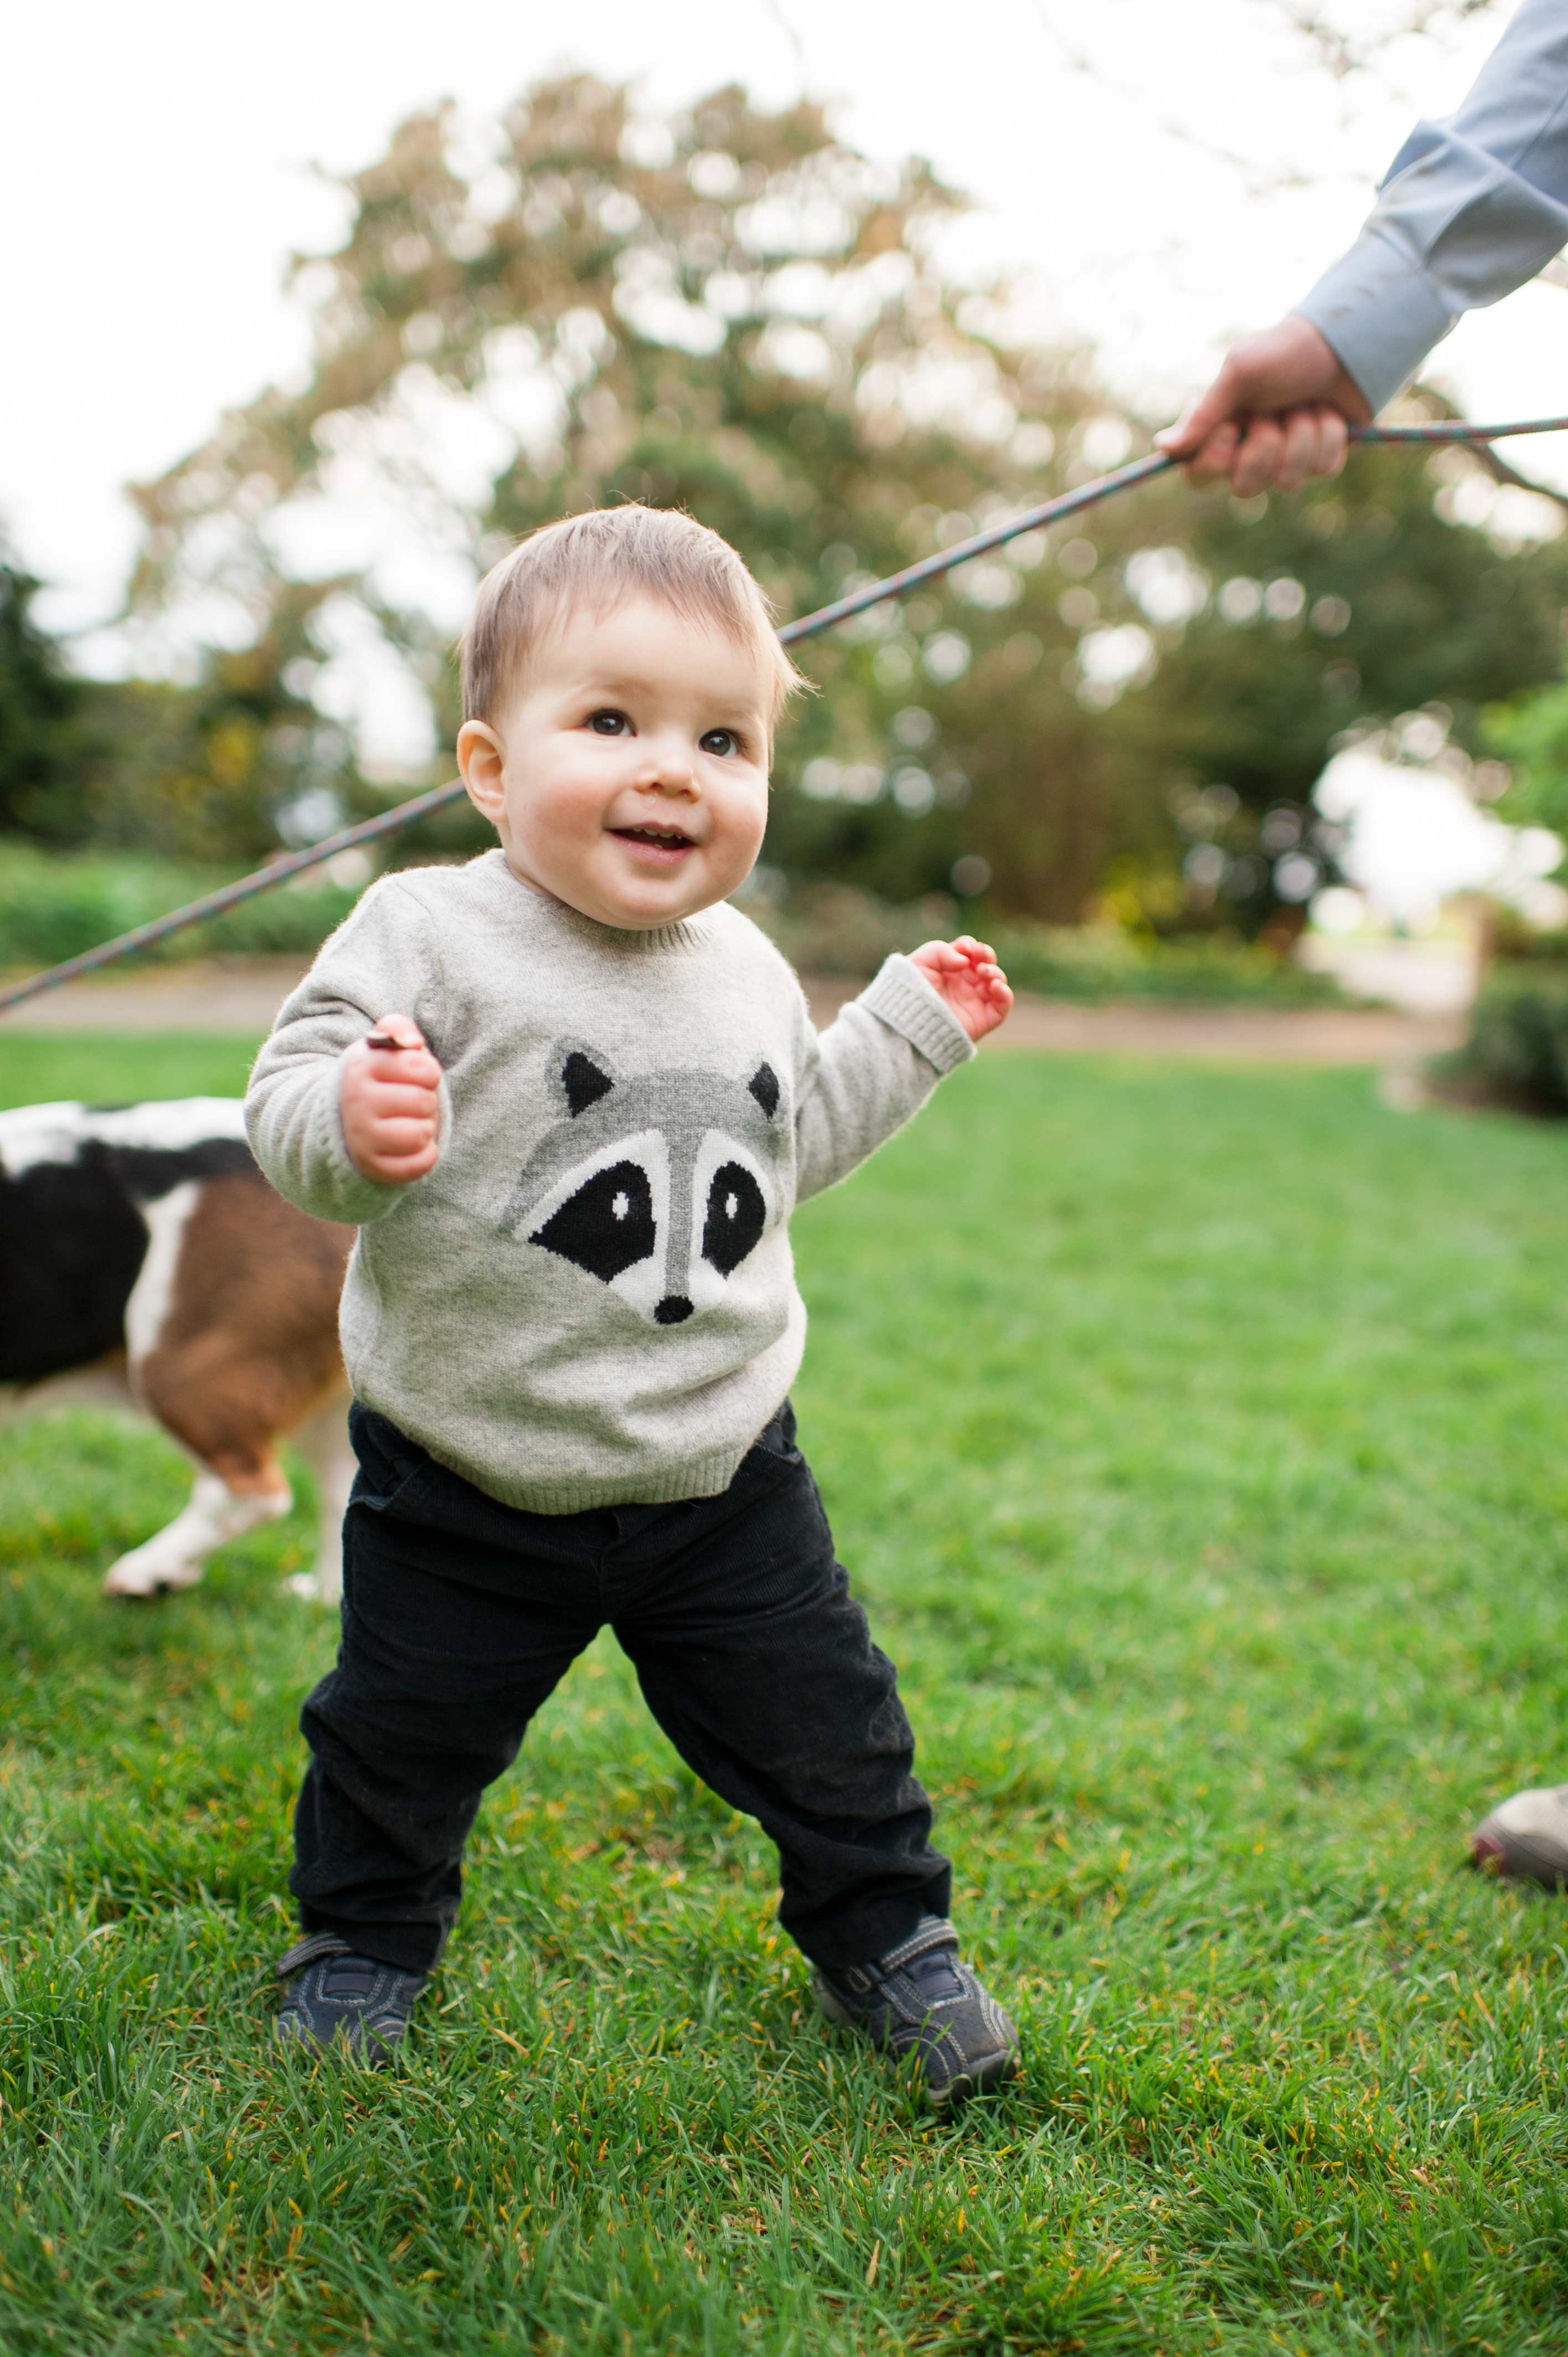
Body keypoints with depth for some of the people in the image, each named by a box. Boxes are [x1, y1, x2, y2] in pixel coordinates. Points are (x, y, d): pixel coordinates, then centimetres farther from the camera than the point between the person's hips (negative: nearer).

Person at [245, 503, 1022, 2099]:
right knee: (403, 1737, 15)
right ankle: (363, 1937, 42)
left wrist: (912, 1029, 17)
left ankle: (884, 1935, 37)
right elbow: (290, 1108, -17)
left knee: (826, 1728, 13)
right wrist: (353, 1125, -39)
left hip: (723, 1474, 4)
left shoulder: (744, 969, 4)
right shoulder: (433, 935, -15)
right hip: (471, 1489, -3)